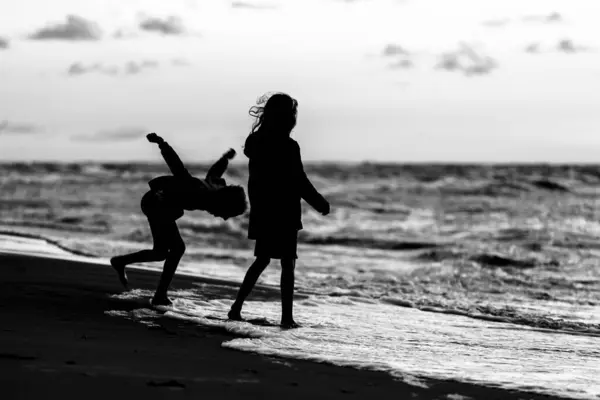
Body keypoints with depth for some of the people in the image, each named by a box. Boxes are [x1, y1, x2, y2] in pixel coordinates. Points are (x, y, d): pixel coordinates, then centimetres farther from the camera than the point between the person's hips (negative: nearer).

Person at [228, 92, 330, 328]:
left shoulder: (256, 143, 4)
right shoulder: (288, 147, -17)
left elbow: (256, 180, 10)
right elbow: (300, 183, -14)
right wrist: (321, 204, -3)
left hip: (261, 212, 7)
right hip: (284, 214, -7)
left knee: (261, 260, 19)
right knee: (287, 265, 2)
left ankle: (236, 308, 15)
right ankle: (287, 317, 0)